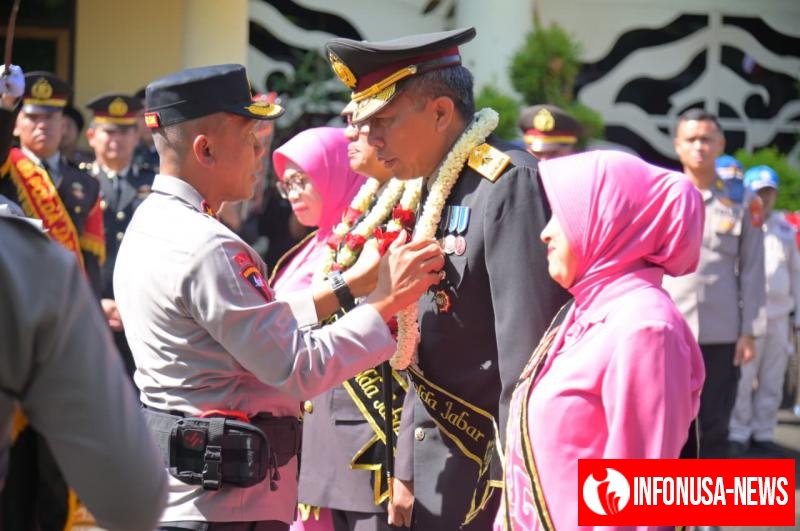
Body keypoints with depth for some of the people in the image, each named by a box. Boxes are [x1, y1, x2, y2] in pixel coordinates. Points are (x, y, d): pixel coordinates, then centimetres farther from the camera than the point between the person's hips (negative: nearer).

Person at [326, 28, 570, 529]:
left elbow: (528, 349, -20)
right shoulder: (438, 192, 12)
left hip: (488, 474, -9)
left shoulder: (511, 183, -16)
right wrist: (407, 472, 16)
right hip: (438, 479, 9)